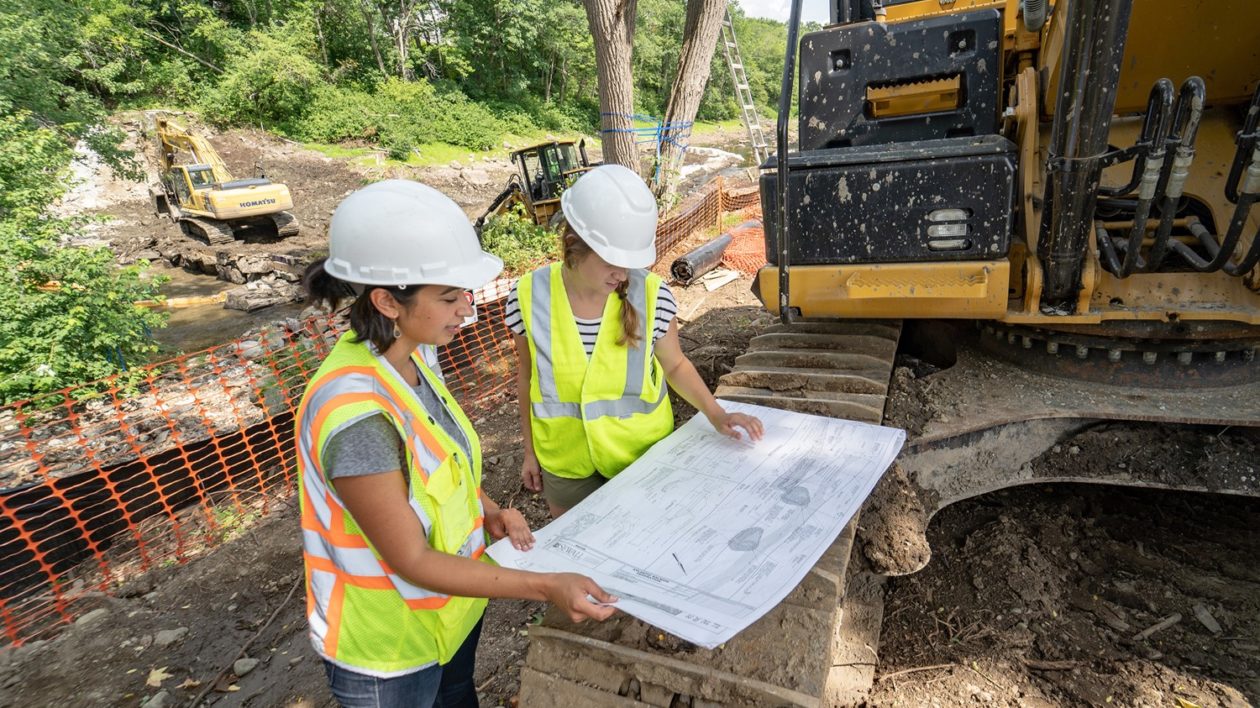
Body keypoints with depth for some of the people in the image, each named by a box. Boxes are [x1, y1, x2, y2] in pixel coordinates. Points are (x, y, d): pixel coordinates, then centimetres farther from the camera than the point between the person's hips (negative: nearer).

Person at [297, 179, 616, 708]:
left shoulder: (409, 358, -10)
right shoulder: (356, 417, -36)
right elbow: (410, 559, -27)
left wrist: (489, 511, -8)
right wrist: (545, 587, -27)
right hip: (389, 645, -6)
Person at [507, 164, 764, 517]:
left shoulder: (652, 295, -18)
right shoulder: (529, 297, -16)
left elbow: (674, 365, -1)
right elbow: (528, 377, -1)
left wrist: (715, 414, -13)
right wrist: (529, 450, 7)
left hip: (643, 456, 0)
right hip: (566, 467, 1)